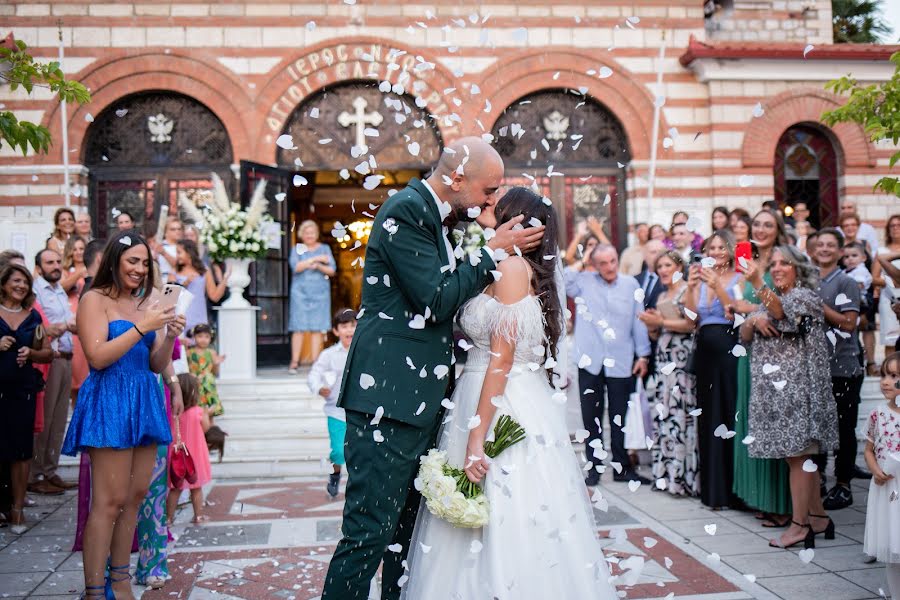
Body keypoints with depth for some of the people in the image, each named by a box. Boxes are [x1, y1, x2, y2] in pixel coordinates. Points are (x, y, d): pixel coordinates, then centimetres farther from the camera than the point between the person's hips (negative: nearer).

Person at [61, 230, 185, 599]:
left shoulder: (146, 304, 14)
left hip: (144, 401, 7)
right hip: (109, 401, -7)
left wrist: (169, 336, -4)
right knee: (109, 500, -9)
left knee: (136, 496, 9)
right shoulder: (95, 299, -4)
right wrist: (142, 328, -17)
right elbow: (97, 357, -13)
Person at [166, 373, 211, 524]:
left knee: (175, 489, 11)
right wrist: (206, 414, 14)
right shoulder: (198, 412, -13)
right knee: (196, 488, 12)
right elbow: (205, 428, -1)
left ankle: (169, 517, 13)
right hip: (194, 457, -2)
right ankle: (198, 515, 19)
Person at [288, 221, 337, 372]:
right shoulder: (298, 249, 10)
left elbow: (332, 270, 7)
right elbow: (296, 267, -8)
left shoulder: (324, 248, 14)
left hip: (320, 293, 1)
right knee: (298, 328, -6)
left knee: (317, 329, -3)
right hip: (300, 292, -1)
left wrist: (319, 266, -11)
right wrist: (316, 258, -10)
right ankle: (294, 362, -2)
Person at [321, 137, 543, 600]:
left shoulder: (434, 214, 17)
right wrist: (493, 250, -10)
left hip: (419, 401, 10)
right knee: (369, 534, -6)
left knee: (408, 527, 18)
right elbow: (436, 300, -18)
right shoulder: (406, 210, -12)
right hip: (387, 399, -10)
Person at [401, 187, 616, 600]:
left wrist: (476, 438, -19)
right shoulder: (524, 268, 17)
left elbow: (502, 358, -17)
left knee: (506, 526, -4)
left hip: (503, 409, -9)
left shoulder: (512, 265, -10)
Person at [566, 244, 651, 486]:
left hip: (621, 362, 0)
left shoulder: (630, 284, 4)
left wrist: (643, 354, 2)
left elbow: (638, 320, 5)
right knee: (591, 417, 7)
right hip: (590, 360, 0)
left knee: (620, 418, 7)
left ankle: (622, 467, 19)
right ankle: (594, 467, 18)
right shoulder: (584, 282, 4)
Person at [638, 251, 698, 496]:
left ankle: (684, 476, -5)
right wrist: (651, 325, 3)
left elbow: (691, 324, -12)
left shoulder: (688, 290, -1)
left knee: (680, 412, -10)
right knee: (663, 413, 3)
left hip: (682, 359, -7)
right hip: (663, 359, 7)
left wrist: (661, 321, -8)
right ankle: (667, 474, 8)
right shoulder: (661, 296, 22)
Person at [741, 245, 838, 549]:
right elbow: (744, 336, 15)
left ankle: (799, 524, -3)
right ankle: (818, 517, 20)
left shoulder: (807, 296, -3)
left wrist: (757, 283, -41)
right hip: (772, 388, 7)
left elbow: (783, 311, -25)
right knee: (798, 456, 11)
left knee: (797, 455, -7)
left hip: (797, 386, -7)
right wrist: (754, 321, -7)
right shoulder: (769, 301, 20)